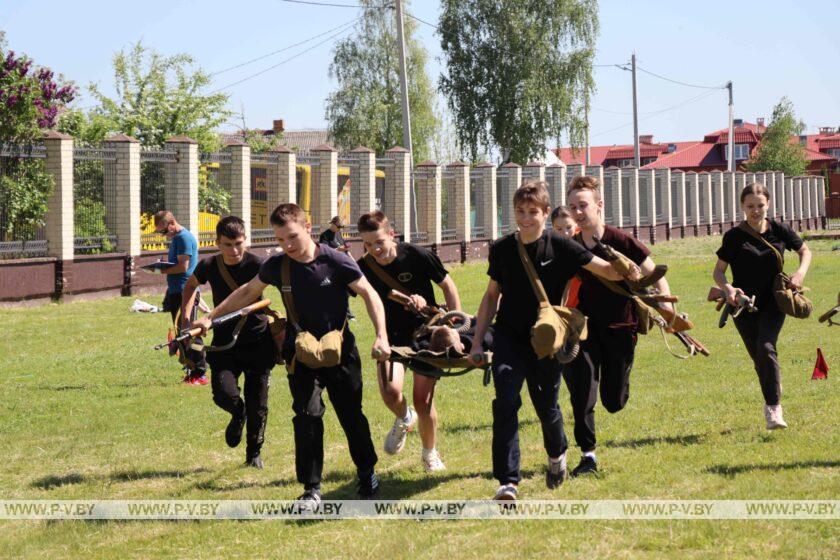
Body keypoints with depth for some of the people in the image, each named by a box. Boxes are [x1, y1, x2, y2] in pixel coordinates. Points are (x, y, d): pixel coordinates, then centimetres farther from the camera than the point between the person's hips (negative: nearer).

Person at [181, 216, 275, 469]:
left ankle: (254, 453, 27)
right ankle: (238, 414, 19)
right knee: (224, 394, -19)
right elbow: (191, 286, 18)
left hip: (257, 342, -2)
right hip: (224, 343, 2)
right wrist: (186, 317, 7)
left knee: (257, 405, 3)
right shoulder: (209, 266, -2)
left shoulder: (256, 265, -15)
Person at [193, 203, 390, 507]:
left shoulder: (336, 261, -15)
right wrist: (211, 316, 12)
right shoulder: (277, 266, -6)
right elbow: (248, 292, 12)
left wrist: (381, 337, -18)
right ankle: (311, 488, -5)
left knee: (351, 416, 8)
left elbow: (370, 295, -8)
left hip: (340, 351, -1)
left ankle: (367, 473, 33)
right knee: (307, 414, -13)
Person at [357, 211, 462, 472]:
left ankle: (430, 454, 22)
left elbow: (448, 286, -3)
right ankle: (404, 419, 13)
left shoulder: (418, 256, -15)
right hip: (392, 337, 2)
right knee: (390, 389, -24)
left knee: (423, 401, -5)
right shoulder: (364, 268, -10)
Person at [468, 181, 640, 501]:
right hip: (509, 336, 1)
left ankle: (556, 454, 44)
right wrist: (477, 342, 9)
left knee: (546, 406, 8)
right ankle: (507, 481, -17)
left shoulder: (560, 248, -9)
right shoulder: (502, 249, 0)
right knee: (505, 401, -17)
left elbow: (610, 272, -11)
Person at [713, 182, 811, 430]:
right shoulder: (734, 237, -5)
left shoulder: (779, 230, -2)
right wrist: (727, 288, -22)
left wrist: (801, 272, -5)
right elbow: (718, 271, 0)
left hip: (772, 303, -1)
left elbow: (804, 250, 15)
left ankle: (773, 409, -20)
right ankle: (773, 400, 27)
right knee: (759, 358, 6)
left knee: (766, 348, -21)